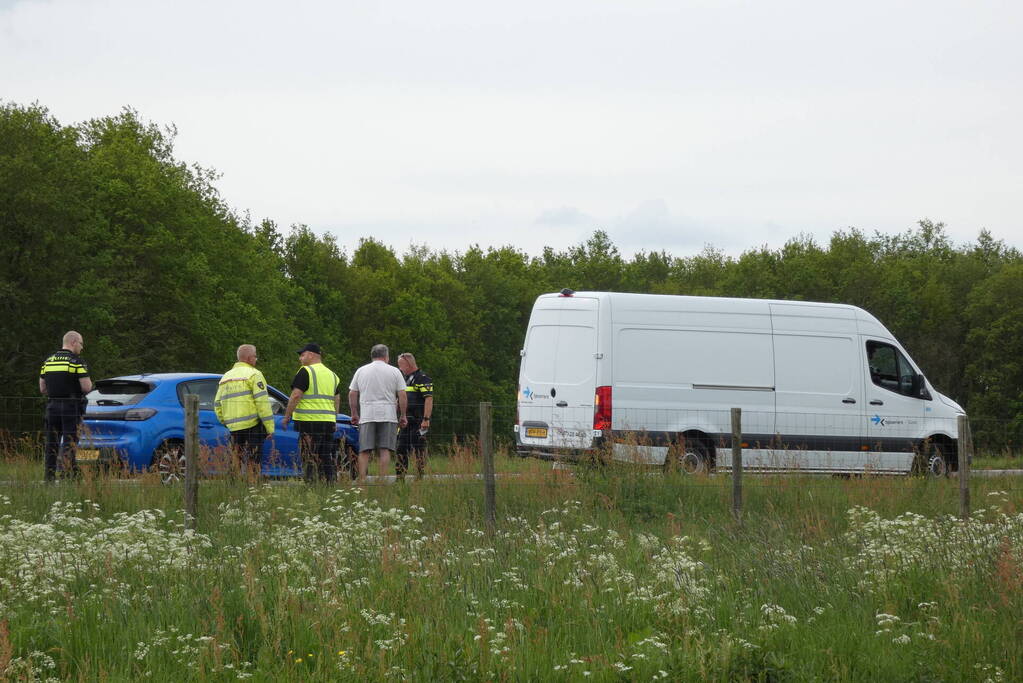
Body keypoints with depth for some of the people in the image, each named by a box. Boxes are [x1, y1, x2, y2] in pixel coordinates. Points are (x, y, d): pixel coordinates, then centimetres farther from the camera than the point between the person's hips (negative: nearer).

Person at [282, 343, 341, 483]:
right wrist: (334, 421, 26)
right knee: (327, 459, 11)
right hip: (329, 422, 7)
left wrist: (286, 417, -9)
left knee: (310, 460, -7)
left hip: (310, 421, -7)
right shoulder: (332, 375, 18)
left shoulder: (306, 372, -7)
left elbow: (296, 396, -14)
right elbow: (337, 400, 21)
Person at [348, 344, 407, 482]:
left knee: (364, 451, 1)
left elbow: (352, 394, 10)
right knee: (385, 450, -1)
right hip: (388, 416, -1)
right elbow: (402, 396, 0)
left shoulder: (361, 371, 11)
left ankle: (362, 480, -7)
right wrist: (403, 416, 7)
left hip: (366, 415, 1)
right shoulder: (394, 371, 4)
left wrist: (354, 414, 19)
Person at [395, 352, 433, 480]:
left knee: (418, 450, -6)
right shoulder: (404, 379, 20)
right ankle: (400, 478, 10)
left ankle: (420, 478, -4)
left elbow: (429, 399, -16)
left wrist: (426, 419, -23)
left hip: (417, 422, -9)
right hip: (404, 421, 9)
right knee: (400, 450, 6)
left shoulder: (422, 378, -8)